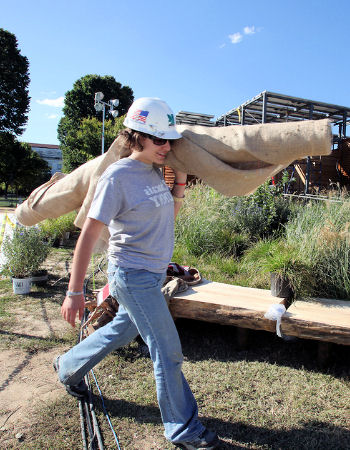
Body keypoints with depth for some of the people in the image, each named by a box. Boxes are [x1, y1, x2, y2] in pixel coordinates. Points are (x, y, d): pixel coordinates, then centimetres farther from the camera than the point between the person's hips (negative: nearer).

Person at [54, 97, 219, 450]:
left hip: (154, 274, 9)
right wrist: (74, 293, -15)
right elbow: (88, 236, -18)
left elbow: (170, 214, 19)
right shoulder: (117, 176, -19)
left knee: (123, 330, 25)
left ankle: (68, 367, 50)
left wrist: (180, 184, 1)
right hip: (132, 276, -8)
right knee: (167, 352, -1)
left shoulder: (157, 171, 5)